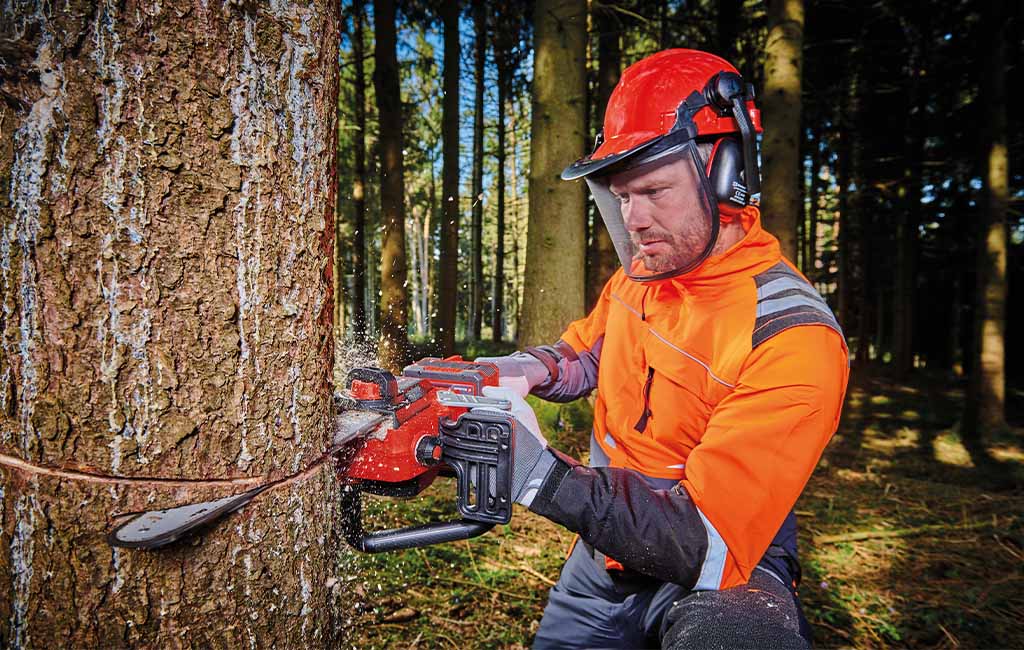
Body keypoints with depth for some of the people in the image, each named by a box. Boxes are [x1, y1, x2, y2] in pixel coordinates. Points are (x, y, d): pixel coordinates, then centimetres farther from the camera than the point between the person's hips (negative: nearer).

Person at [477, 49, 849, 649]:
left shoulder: (793, 337, -25)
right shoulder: (641, 272, -5)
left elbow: (706, 544, -29)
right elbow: (589, 351, 16)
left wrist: (539, 472, -40)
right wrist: (527, 371, -7)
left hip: (722, 574, -6)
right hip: (608, 549, 6)